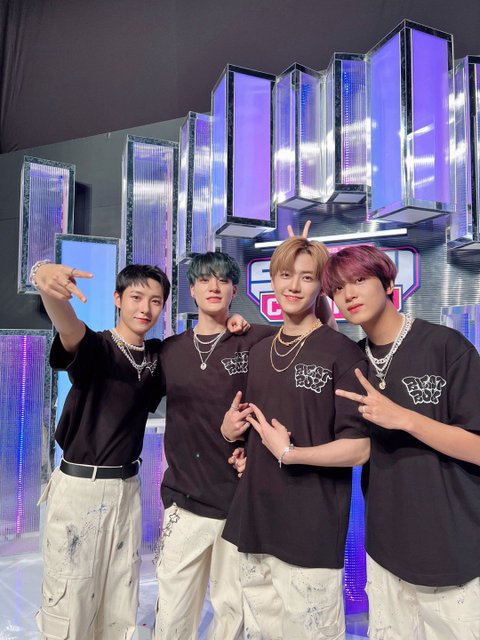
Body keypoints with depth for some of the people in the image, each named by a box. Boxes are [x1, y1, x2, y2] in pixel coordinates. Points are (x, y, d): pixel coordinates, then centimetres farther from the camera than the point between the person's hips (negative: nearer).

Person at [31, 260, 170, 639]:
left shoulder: (158, 356, 2)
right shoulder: (95, 347, -15)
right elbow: (68, 326, -35)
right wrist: (47, 284, -58)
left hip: (127, 487, 5)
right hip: (79, 486, -5)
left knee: (121, 602, 19)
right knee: (69, 602, 7)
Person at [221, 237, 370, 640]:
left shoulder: (343, 352, -10)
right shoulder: (259, 352, 10)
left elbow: (358, 448, -13)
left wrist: (291, 453, -20)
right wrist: (233, 429, 2)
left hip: (312, 530, -6)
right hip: (255, 521, 6)